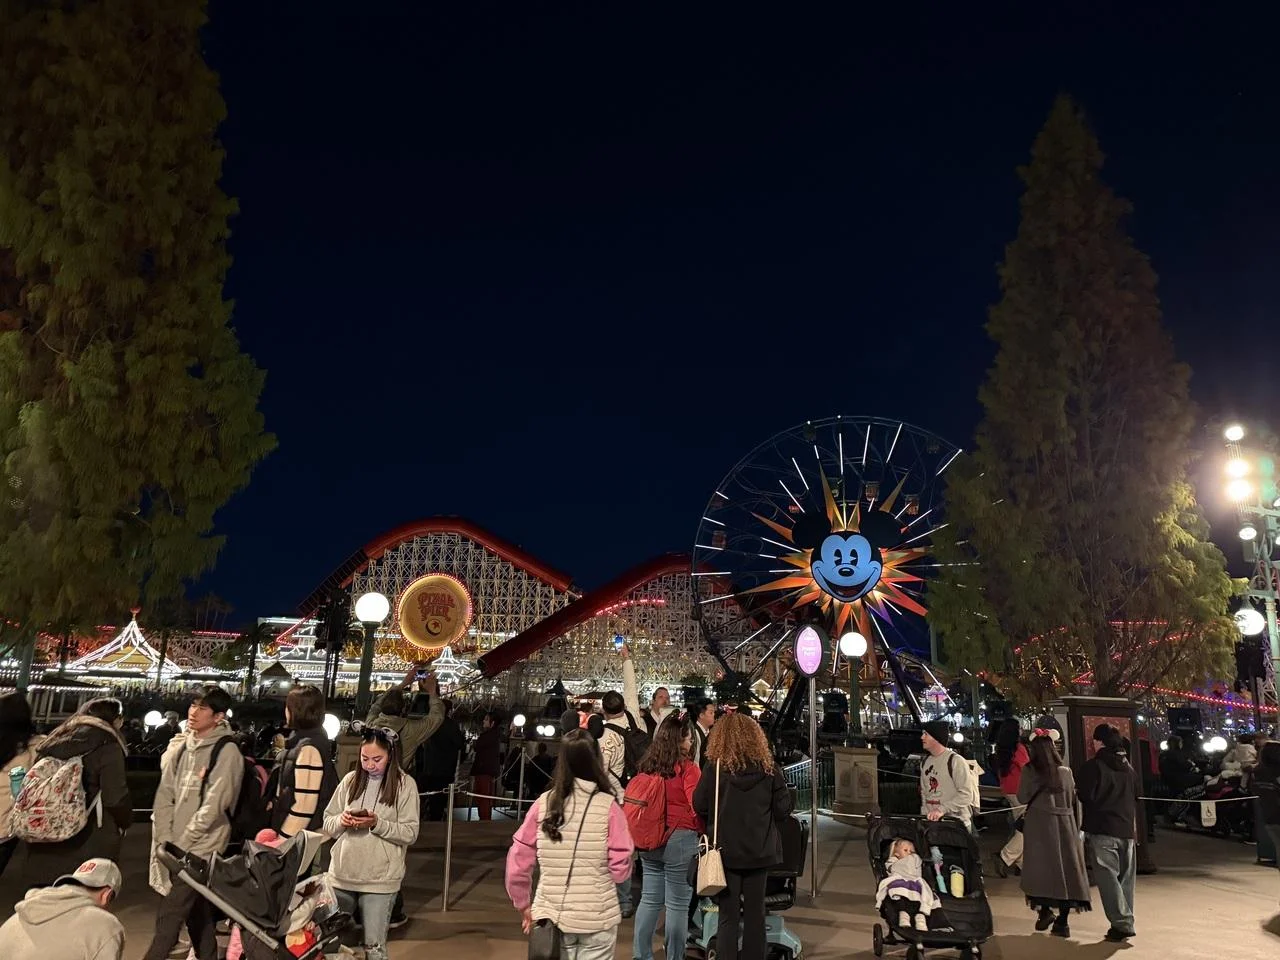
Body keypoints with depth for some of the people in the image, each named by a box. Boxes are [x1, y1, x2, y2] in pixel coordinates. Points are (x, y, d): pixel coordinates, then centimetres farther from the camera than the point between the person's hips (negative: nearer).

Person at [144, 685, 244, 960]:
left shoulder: (227, 753, -10)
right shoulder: (181, 747, 10)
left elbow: (213, 806, -14)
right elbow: (164, 795, 7)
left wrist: (181, 844, -11)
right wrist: (165, 841, -2)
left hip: (200, 849, -6)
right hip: (176, 848, 6)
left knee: (168, 917, -9)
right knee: (197, 913, 15)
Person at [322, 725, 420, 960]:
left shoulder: (405, 784, -5)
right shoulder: (350, 780, 5)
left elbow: (410, 834, -8)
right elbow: (327, 824, 8)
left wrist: (377, 824, -20)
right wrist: (341, 821, -13)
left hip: (380, 879, -3)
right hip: (341, 874, 4)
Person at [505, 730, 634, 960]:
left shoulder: (544, 804, -5)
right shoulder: (608, 807, -12)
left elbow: (517, 862, -1)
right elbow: (620, 870, -9)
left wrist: (523, 904, 14)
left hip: (550, 916, 2)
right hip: (597, 918, -2)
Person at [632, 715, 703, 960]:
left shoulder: (647, 765, 7)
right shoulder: (686, 767, -11)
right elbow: (697, 806, -13)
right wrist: (702, 831, 2)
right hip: (679, 839, -6)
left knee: (650, 899, 14)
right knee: (678, 903, 3)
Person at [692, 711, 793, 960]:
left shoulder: (715, 767, -13)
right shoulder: (768, 767, -7)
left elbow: (700, 807, -7)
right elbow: (783, 809, -3)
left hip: (726, 849, -2)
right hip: (760, 851, 2)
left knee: (728, 916, 6)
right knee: (755, 913, 14)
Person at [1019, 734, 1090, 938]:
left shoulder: (1030, 770, -4)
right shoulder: (1066, 772, 5)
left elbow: (1022, 797, -5)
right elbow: (1075, 802, 6)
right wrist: (1076, 828, 12)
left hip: (1040, 825, -3)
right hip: (1066, 825, 3)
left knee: (1041, 868, 8)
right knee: (1067, 869, 6)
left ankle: (1045, 909, -2)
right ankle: (1062, 920, 5)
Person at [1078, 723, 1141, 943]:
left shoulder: (1093, 766, -11)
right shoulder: (1128, 766, 9)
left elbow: (1086, 796, -14)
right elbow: (1138, 793, 16)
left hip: (1102, 829, -6)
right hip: (1127, 829, 7)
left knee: (1107, 877, -5)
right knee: (1125, 877, 12)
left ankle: (1122, 923, -12)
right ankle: (1124, 923, 15)